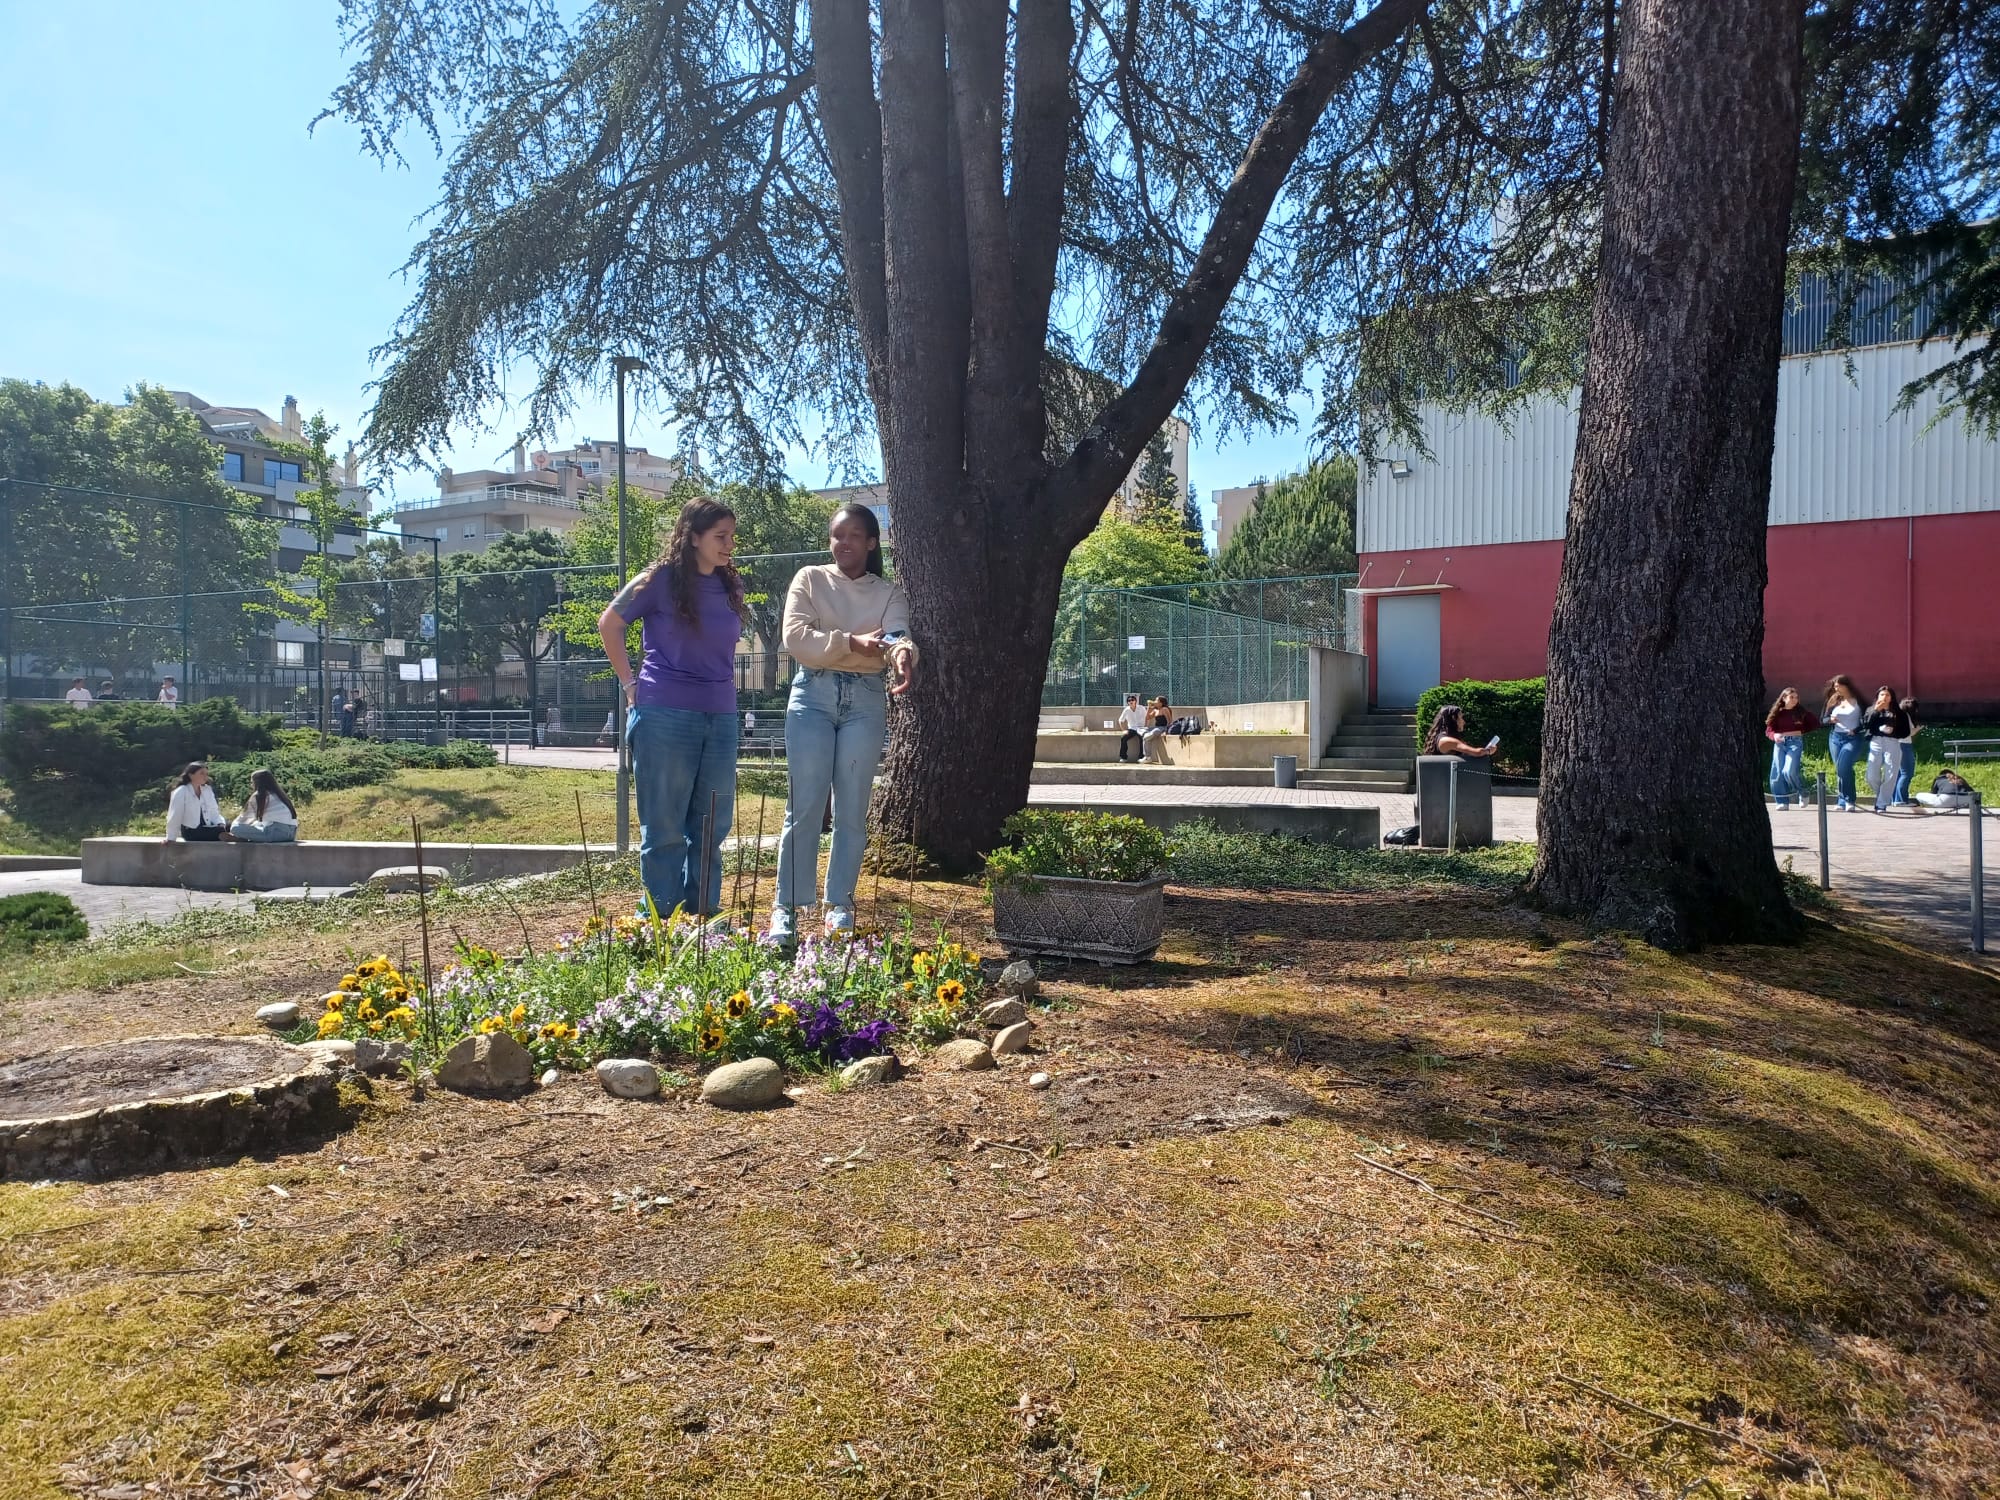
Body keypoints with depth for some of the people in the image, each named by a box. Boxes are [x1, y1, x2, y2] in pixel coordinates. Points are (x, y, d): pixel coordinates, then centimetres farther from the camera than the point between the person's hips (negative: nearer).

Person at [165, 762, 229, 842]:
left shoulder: (208, 790, 8)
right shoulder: (181, 792, -9)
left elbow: (214, 812, 9)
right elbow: (174, 816, -10)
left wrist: (221, 824, -11)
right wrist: (171, 838, -12)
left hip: (207, 828, 6)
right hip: (190, 831, -6)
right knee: (222, 831, -30)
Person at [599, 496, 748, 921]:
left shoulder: (732, 586, 9)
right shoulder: (660, 580, -5)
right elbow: (609, 624, 5)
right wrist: (630, 682, 1)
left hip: (721, 718, 5)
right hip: (665, 716, -5)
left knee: (711, 827, 9)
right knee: (664, 827, 3)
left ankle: (703, 918, 19)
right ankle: (663, 923, 11)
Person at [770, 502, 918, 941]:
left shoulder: (888, 594, 11)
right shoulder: (809, 580, 9)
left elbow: (897, 636, -10)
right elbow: (795, 636, -7)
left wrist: (903, 654, -35)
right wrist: (851, 643, -19)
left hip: (865, 701, 1)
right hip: (813, 695, -1)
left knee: (852, 808, 4)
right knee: (805, 805, -5)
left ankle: (839, 905, 13)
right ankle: (788, 907, 0)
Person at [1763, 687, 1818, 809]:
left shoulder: (1802, 712, 7)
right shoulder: (1777, 713, 8)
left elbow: (1815, 723, 13)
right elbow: (1768, 731, 5)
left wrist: (1801, 731, 3)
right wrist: (1775, 735, -16)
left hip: (1795, 742, -2)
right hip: (1780, 743, 2)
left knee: (1789, 771, -19)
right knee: (1778, 773, -4)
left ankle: (1802, 793, 6)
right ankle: (1783, 802, 5)